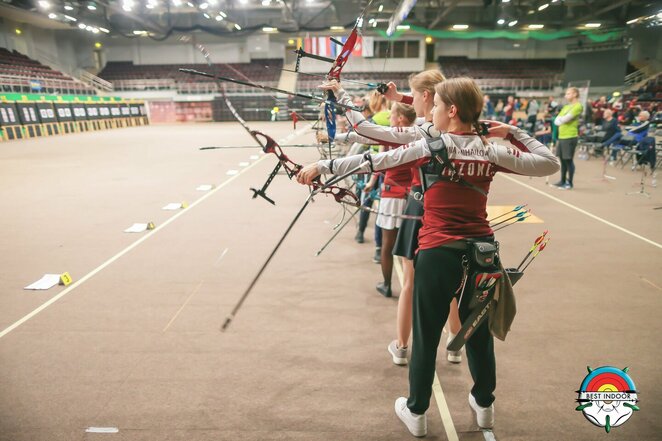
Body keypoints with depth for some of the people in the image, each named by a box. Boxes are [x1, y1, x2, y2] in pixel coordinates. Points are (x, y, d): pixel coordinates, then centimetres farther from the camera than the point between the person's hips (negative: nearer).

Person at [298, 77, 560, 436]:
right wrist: (513, 132, 12)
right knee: (479, 329, 20)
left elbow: (373, 161, -11)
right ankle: (484, 405, 39)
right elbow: (549, 163, 9)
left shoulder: (432, 147, -10)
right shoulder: (491, 150, 0)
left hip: (439, 253, -4)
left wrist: (322, 166, -5)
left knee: (426, 335, 11)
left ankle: (416, 411, 27)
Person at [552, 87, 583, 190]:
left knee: (568, 160, -3)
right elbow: (557, 120, 10)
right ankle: (563, 181, 21)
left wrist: (560, 119, 2)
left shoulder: (578, 106, -8)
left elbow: (565, 118, -18)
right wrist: (559, 120, -10)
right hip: (561, 136, 8)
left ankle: (569, 183, 5)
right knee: (562, 159, 12)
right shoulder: (566, 107, 19)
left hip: (570, 137, -8)